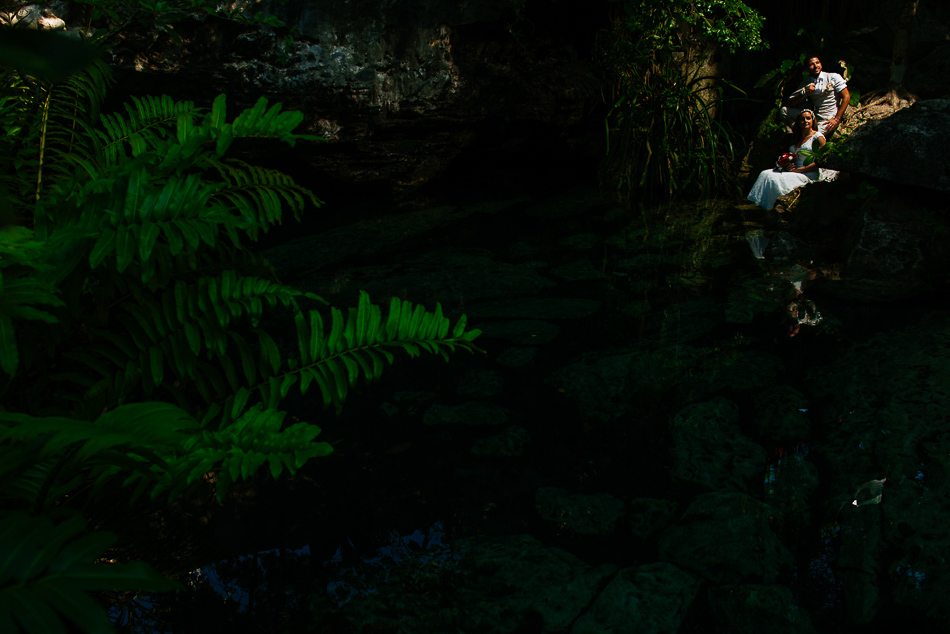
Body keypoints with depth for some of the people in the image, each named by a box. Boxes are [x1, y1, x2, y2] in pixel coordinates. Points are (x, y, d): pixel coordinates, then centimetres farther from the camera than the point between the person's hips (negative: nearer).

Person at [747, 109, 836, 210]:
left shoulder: (818, 137, -3)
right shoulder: (798, 138, 21)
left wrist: (798, 169, -14)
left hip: (809, 174, -8)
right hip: (794, 170, 8)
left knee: (774, 179, -27)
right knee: (765, 174, -13)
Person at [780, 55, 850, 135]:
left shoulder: (833, 77, -2)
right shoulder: (805, 83, 7)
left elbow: (846, 97, -5)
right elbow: (789, 104, 1)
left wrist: (837, 119, -13)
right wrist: (804, 92, -16)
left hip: (829, 120, -5)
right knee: (784, 110, -7)